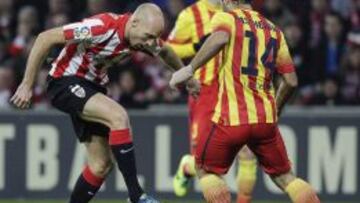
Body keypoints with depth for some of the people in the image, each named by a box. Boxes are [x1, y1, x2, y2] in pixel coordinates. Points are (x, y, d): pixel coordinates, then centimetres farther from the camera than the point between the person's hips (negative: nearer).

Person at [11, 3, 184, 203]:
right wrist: (27, 85, -22)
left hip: (93, 85, 8)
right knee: (118, 116, -29)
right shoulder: (102, 27, -28)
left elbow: (165, 53, 20)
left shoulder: (143, 37, -5)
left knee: (101, 165, 3)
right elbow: (45, 38, -25)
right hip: (65, 82, -8)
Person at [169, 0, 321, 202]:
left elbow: (220, 39, -25)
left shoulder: (226, 19, 1)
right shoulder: (274, 30, 15)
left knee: (207, 170, 15)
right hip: (266, 119, 4)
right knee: (284, 176, 17)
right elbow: (291, 81, 14)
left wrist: (190, 69, -21)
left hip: (232, 118, -4)